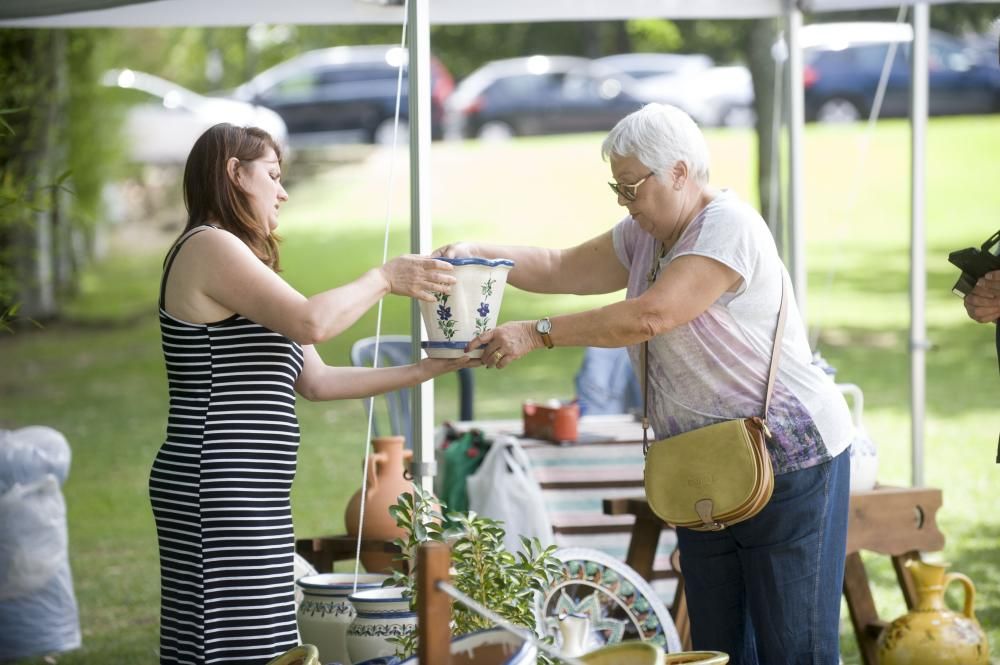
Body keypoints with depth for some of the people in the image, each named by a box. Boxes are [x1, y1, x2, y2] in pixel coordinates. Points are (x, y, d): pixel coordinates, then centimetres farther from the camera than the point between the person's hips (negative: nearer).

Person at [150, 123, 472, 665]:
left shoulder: (230, 257, 23)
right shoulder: (209, 247, -8)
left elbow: (316, 381, 20)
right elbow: (311, 322, -20)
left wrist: (423, 371, 17)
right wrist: (383, 279, -4)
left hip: (242, 493, 10)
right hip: (220, 490, -10)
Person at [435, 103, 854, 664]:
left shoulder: (728, 228, -18)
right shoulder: (645, 235, 12)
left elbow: (651, 316, -26)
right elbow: (562, 269, 17)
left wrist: (537, 334, -23)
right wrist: (477, 254, -1)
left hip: (788, 461, -9)